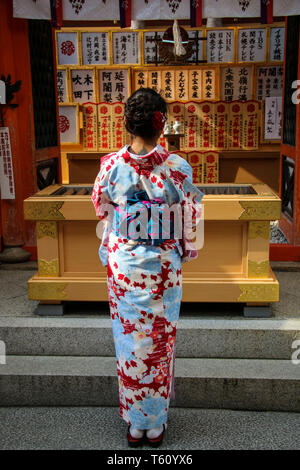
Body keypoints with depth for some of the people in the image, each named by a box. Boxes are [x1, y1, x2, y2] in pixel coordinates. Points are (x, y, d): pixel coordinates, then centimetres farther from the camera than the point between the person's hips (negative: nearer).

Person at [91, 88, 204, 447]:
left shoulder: (111, 164, -9)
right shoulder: (177, 167, -14)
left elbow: (100, 209, 5)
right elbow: (190, 218, -5)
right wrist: (187, 252, 12)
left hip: (122, 265, 1)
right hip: (163, 267, -1)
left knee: (128, 341, 15)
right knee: (160, 343, 14)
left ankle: (134, 425, 30)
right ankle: (156, 425, 30)